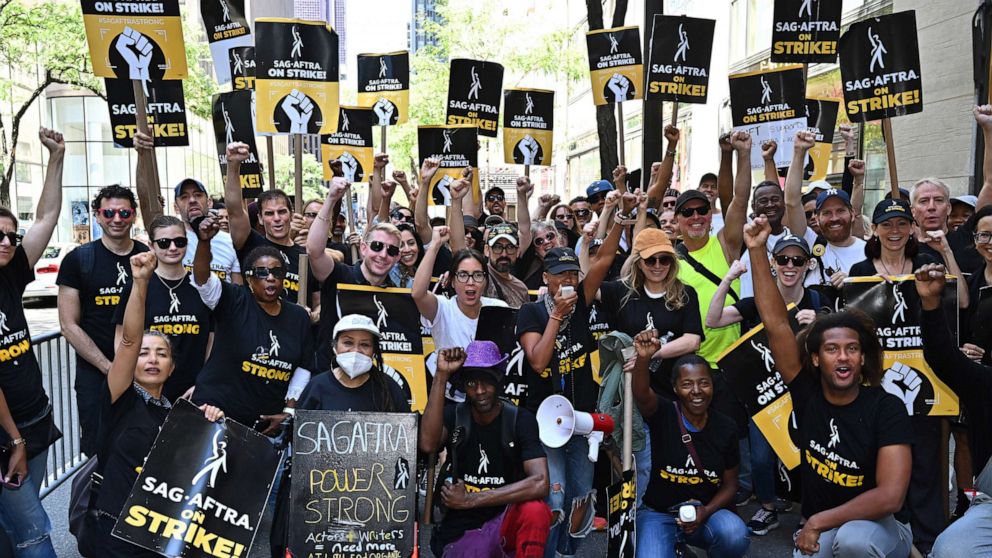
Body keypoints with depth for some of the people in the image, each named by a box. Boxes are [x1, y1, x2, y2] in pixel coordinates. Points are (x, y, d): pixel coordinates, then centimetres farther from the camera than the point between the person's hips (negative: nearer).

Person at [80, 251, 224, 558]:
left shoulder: (176, 413, 12)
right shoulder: (121, 400, -3)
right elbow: (129, 340, -17)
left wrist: (210, 425, -3)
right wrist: (140, 283, -29)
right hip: (113, 531, -5)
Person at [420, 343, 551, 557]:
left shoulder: (520, 419, -6)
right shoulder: (454, 415, -2)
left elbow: (540, 483, -20)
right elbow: (427, 444, -25)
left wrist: (470, 499, -20)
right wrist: (441, 376, -25)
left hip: (506, 525, 0)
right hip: (461, 533, 1)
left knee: (536, 510, -32)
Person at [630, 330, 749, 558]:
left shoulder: (726, 427, -3)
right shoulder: (662, 414, -13)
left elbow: (730, 484, 6)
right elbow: (641, 394, -37)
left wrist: (706, 512, -13)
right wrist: (643, 359, -58)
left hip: (707, 512, 2)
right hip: (657, 513, -1)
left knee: (735, 535, -30)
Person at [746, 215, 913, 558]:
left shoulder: (887, 408, -14)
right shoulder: (806, 392, -7)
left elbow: (890, 495, -21)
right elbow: (775, 324, -14)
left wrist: (818, 521, -22)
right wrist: (757, 249, -19)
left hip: (879, 527, -3)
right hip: (817, 528, 3)